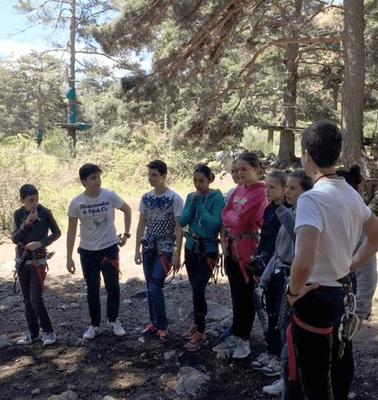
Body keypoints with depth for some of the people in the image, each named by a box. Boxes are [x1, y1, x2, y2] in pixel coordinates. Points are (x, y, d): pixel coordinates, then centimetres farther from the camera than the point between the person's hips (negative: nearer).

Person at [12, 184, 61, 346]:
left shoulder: (45, 212, -9)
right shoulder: (18, 214, -2)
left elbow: (57, 233, -4)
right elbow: (14, 238, -7)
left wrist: (40, 243, -17)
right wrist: (27, 223, -19)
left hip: (38, 260, -4)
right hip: (21, 261, 4)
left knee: (36, 299, -7)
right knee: (27, 300, 10)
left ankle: (49, 331, 7)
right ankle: (33, 333, 21)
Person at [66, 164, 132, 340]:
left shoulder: (110, 196, -11)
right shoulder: (76, 202, -9)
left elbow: (127, 210, 5)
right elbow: (72, 230, -3)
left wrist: (126, 234, 2)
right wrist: (69, 257, -4)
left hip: (109, 248, -1)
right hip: (87, 251, 1)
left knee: (113, 286, 4)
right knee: (92, 290, 11)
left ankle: (113, 321, 25)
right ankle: (95, 325, 26)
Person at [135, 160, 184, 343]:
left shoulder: (175, 198, -11)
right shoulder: (146, 197, 4)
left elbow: (179, 227, -10)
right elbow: (141, 224, 10)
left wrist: (177, 254, -12)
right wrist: (137, 249, 8)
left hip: (165, 248, -5)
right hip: (148, 247, 5)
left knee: (155, 288, -9)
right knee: (150, 288, 11)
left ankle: (162, 327, 7)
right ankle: (154, 322, 27)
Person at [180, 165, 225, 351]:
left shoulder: (217, 197, -12)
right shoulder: (191, 196, 4)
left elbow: (215, 225, -22)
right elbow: (182, 222, -3)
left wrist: (200, 205, -21)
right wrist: (192, 203, -14)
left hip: (208, 250, -6)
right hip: (191, 247, 6)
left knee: (198, 291, -11)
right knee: (195, 290, 14)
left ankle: (201, 334, 3)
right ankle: (197, 324, 31)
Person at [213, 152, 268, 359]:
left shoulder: (259, 193, -13)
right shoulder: (238, 190, 11)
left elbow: (241, 221, -17)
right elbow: (225, 216, 10)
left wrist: (231, 216, -1)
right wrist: (234, 217, -7)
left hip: (247, 247, -7)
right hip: (232, 245, 8)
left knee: (245, 295, 4)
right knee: (235, 294, 15)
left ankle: (244, 340, 19)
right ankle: (235, 336, 28)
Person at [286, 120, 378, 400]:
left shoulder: (312, 199, -24)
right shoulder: (352, 195, 2)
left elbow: (304, 262, -36)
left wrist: (294, 292, -18)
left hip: (316, 298, -8)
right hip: (343, 293, 8)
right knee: (339, 374, 24)